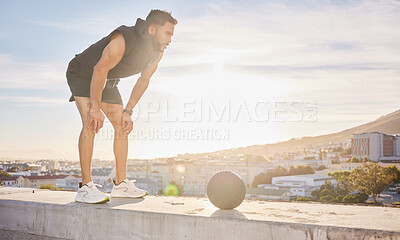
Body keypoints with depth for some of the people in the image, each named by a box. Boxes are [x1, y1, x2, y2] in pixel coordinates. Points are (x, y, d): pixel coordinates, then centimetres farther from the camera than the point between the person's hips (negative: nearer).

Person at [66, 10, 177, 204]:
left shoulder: (157, 53, -11)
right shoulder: (124, 40, -36)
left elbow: (143, 81, -1)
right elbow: (99, 70, -32)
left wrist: (127, 112, -5)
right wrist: (95, 109, -27)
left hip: (107, 81, 8)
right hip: (82, 74, -7)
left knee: (122, 126, -1)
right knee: (91, 123, -24)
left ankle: (120, 184, 4)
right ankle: (85, 187, -21)